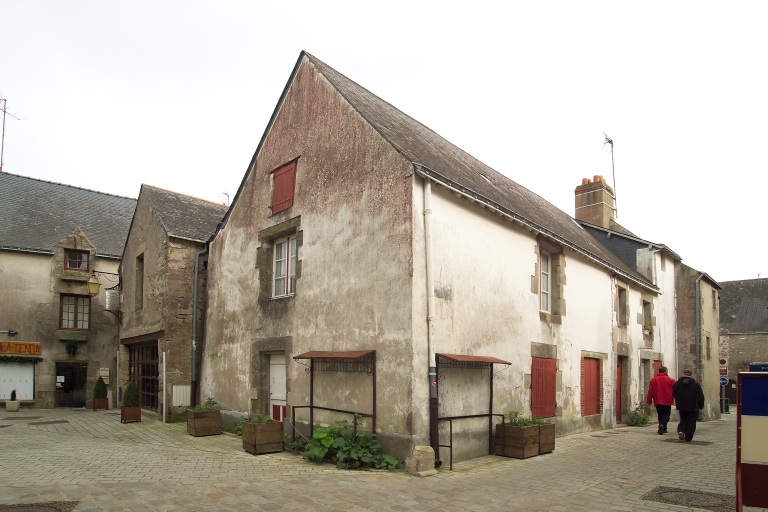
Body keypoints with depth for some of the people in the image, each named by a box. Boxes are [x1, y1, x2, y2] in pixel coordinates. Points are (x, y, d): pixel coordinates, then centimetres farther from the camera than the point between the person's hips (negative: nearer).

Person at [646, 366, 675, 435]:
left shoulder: (653, 380, 1)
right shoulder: (671, 380, -4)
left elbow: (650, 392, 2)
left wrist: (649, 401, 8)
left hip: (658, 401, 2)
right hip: (667, 401, -2)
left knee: (660, 415, 16)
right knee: (666, 414, 2)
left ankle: (663, 429, 19)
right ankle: (662, 424, -24)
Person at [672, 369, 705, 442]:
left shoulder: (676, 384, 2)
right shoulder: (695, 384, -5)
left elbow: (673, 394, 11)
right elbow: (701, 396, -2)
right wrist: (701, 406, 6)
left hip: (681, 406, 2)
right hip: (693, 407, -2)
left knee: (683, 420, 15)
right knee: (691, 422, 6)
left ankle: (681, 431, -11)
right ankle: (688, 438, 3)